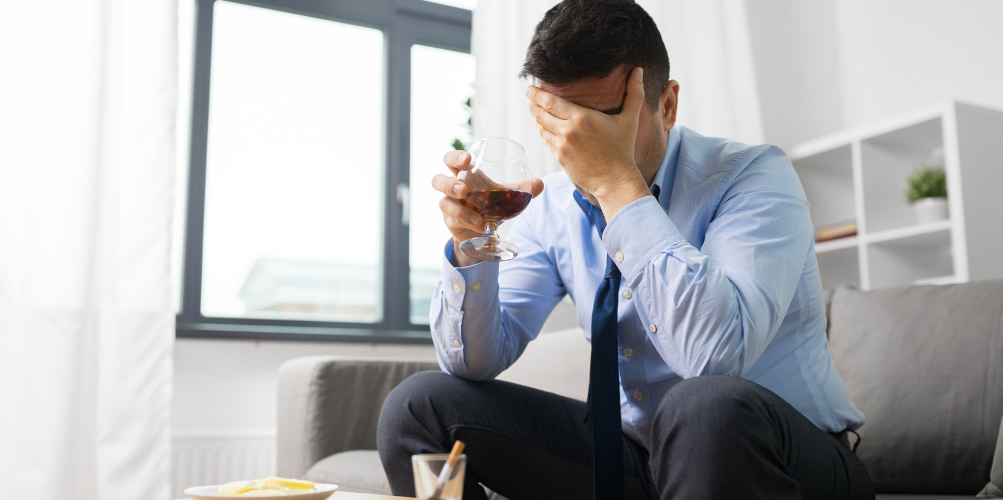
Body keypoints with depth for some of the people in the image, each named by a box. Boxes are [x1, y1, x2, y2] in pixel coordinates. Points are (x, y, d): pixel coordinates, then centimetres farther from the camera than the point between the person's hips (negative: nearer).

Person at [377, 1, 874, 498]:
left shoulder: (754, 176, -17)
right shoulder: (553, 204, -1)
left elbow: (718, 353, -36)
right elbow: (475, 361, -3)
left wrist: (618, 182, -34)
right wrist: (470, 241, -21)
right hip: (632, 456, 4)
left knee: (710, 406, -40)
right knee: (417, 405, -7)